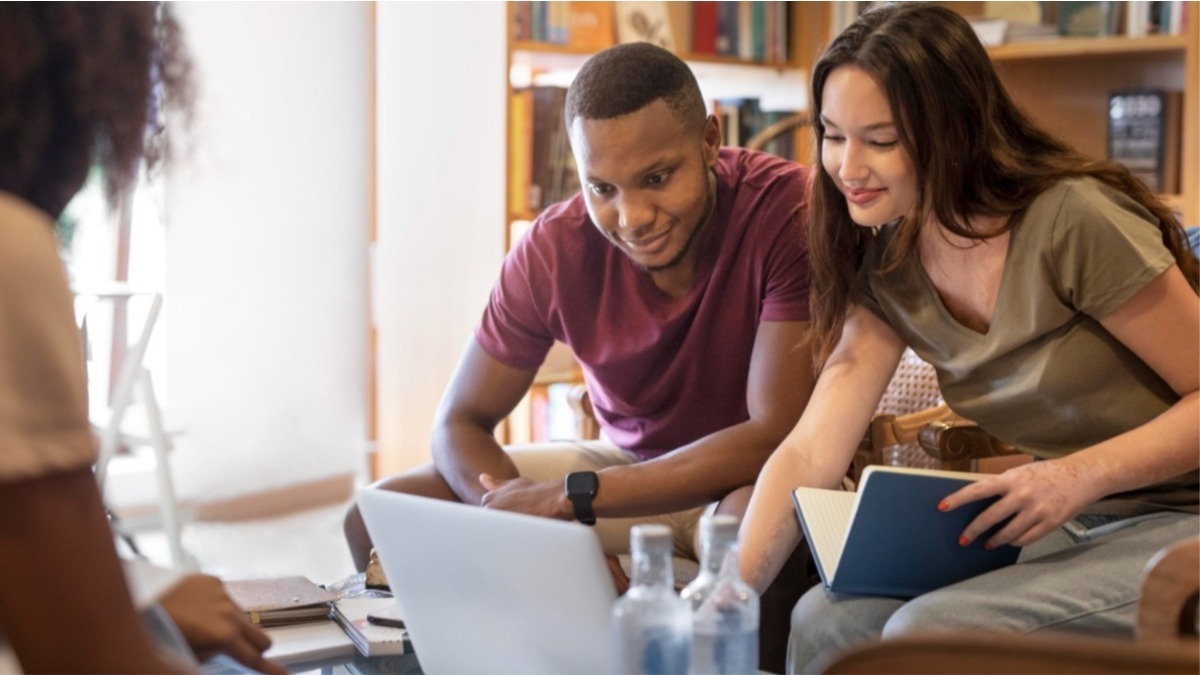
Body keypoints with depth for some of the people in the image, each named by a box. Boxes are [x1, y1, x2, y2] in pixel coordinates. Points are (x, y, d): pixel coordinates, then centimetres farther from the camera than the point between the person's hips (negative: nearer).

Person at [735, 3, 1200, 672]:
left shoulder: (1072, 220, -20)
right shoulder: (886, 264, 1)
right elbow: (809, 453, -6)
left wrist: (1080, 476, -28)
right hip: (1062, 533, 6)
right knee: (826, 618, -13)